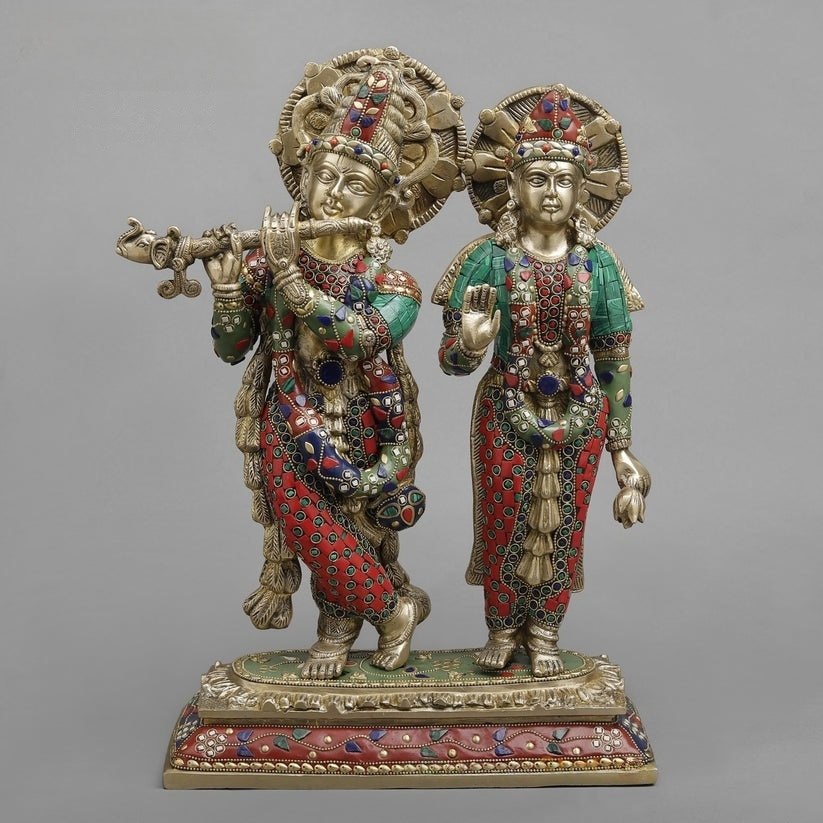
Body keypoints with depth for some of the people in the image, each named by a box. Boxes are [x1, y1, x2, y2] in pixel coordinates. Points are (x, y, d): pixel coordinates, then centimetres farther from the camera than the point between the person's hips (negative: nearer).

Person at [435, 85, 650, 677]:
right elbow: (451, 358, -8)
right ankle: (504, 630, 31)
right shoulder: (489, 260, -9)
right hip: (507, 415, -1)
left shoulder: (597, 263, -3)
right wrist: (470, 346, -33)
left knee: (561, 527, 11)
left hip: (579, 419, 2)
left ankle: (544, 633, 32)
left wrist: (621, 447, 2)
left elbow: (615, 361, 2)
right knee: (504, 524, 8)